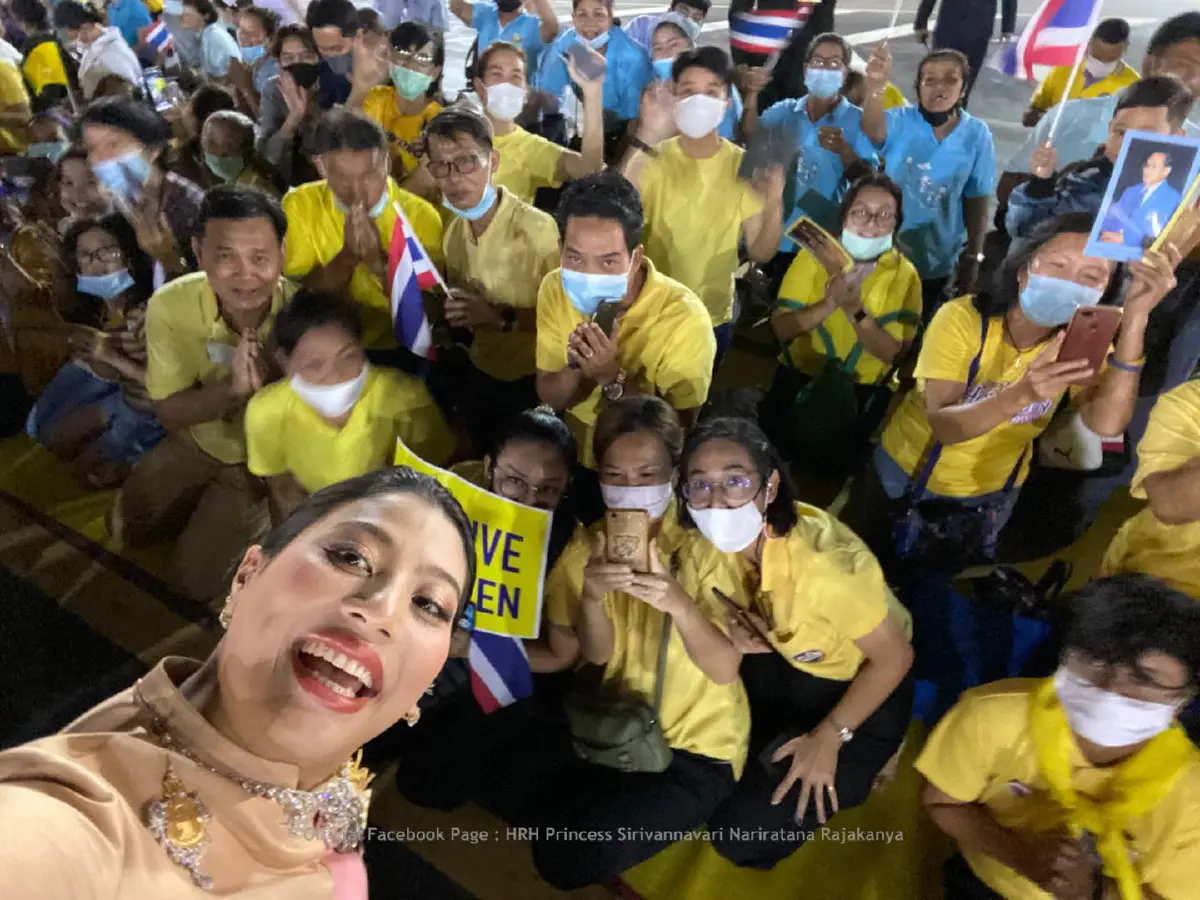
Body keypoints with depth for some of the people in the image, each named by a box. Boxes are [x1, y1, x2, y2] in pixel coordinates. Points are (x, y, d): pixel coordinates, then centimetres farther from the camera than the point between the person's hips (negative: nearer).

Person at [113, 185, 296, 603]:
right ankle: (209, 502, 37)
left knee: (196, 577, -2)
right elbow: (168, 410, -14)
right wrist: (231, 387, -33)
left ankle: (256, 520, 23)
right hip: (198, 440, 4)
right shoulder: (170, 306, -23)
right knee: (126, 530, 18)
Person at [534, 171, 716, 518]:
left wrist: (612, 379, -32)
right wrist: (576, 367, -26)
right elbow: (548, 398, -4)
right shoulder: (554, 289, -10)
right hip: (574, 466, 3)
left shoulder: (683, 319, -26)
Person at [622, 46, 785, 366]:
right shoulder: (653, 158, -9)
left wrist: (774, 203, -27)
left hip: (713, 320, 1)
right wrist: (645, 139, -40)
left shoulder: (742, 165, -6)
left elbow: (761, 252, -7)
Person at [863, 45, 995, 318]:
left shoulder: (978, 135, -8)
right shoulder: (901, 121, -13)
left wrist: (974, 257, -1)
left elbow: (977, 200, -1)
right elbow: (873, 129, -37)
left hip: (940, 261, 2)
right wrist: (876, 87, -58)